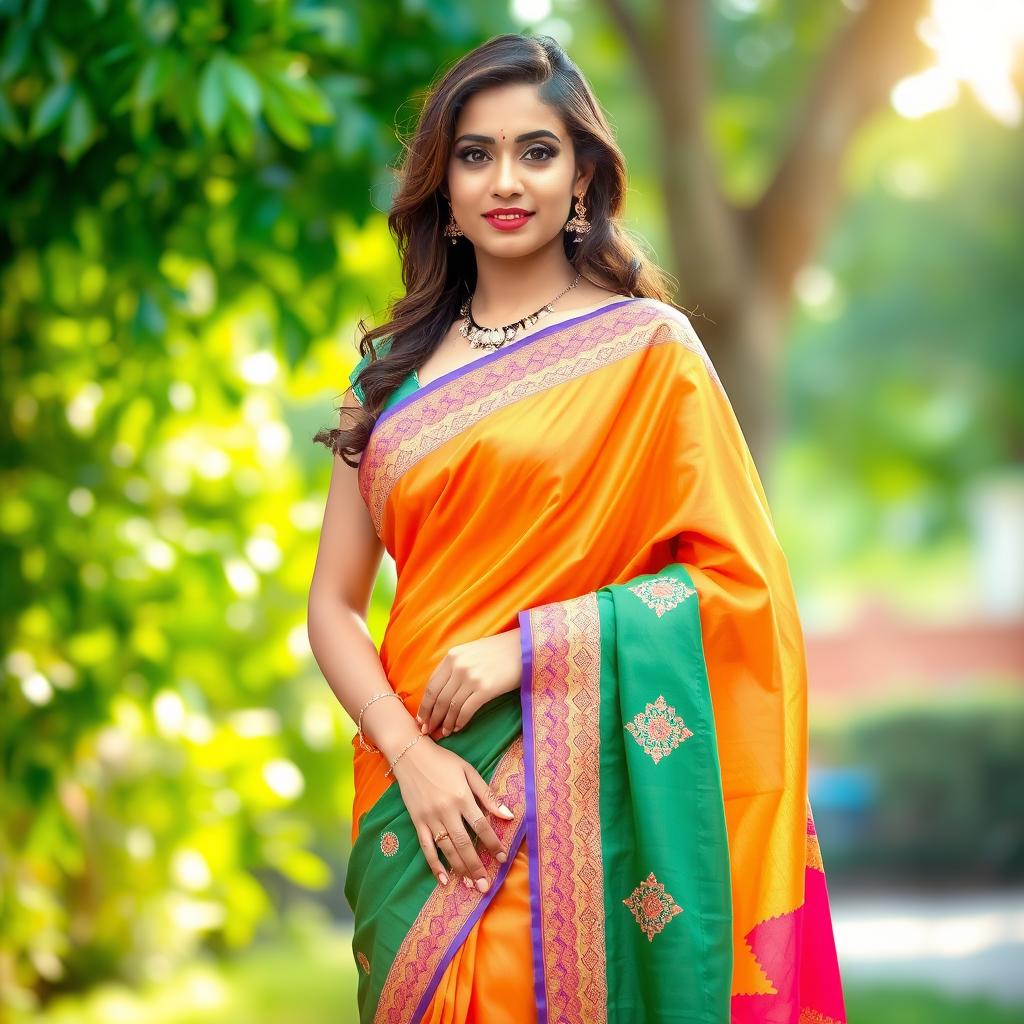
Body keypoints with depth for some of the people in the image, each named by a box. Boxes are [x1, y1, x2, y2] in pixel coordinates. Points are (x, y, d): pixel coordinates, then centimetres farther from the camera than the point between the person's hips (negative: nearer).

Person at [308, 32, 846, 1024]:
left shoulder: (647, 347, -2)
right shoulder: (393, 374, 9)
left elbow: (737, 577, -7)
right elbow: (333, 605, 7)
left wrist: (525, 646, -14)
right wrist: (409, 753, -10)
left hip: (581, 794, -3)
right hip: (424, 798, 4)